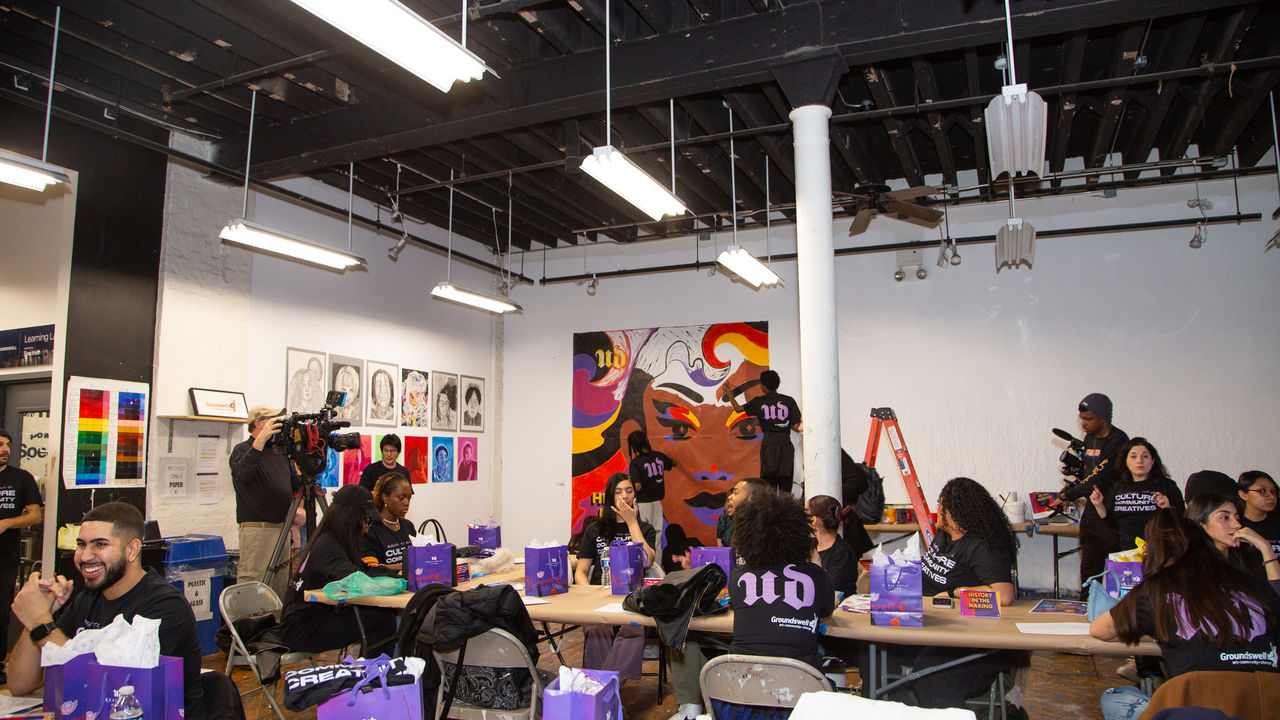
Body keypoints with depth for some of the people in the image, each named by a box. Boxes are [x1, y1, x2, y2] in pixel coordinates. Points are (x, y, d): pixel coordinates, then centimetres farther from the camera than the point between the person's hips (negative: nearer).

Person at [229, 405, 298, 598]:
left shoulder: (279, 450, 17)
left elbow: (295, 482, 18)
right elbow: (242, 475, -27)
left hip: (282, 527, 7)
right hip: (257, 529, -7)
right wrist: (260, 441, -34)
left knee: (281, 585, 11)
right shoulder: (242, 450, -4)